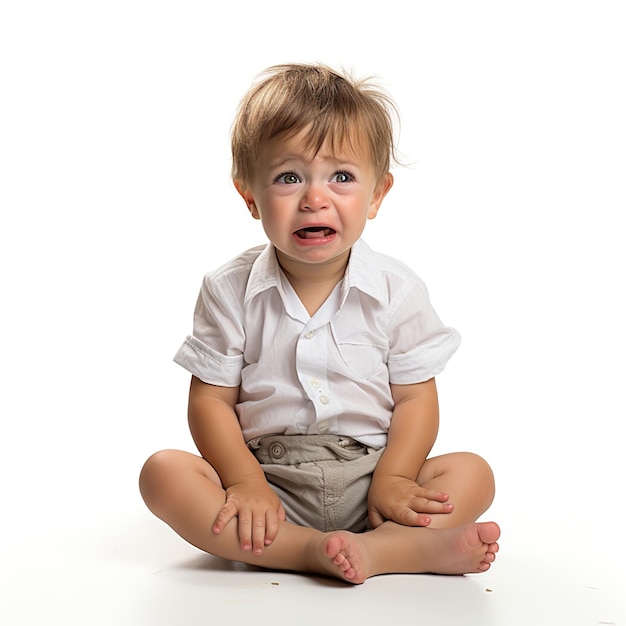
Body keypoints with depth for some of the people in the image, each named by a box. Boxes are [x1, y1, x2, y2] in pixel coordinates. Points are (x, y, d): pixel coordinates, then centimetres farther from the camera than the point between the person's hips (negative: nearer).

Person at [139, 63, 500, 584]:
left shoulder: (397, 290, -3)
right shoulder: (230, 291, -3)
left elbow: (415, 398, -1)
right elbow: (211, 400, -3)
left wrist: (393, 478, -16)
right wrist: (245, 482, -16)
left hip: (366, 478, 0)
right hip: (267, 476, 0)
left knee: (472, 474, -19)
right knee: (163, 473, -25)